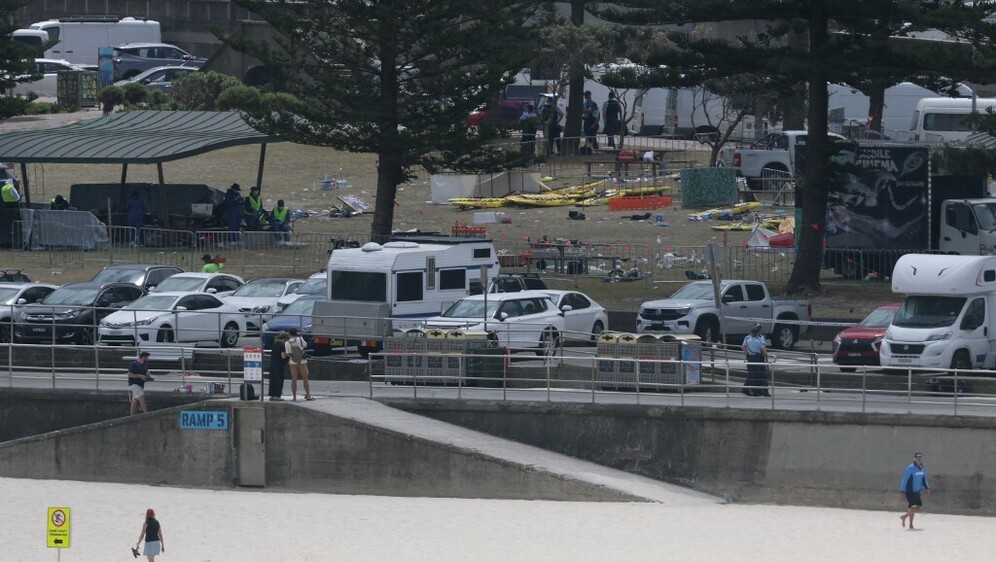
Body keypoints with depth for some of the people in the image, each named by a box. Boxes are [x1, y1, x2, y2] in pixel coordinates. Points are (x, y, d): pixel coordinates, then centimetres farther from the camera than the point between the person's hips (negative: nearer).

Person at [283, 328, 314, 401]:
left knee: (294, 379, 4)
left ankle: (294, 397, 1)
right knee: (305, 378, 6)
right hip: (302, 361, -1)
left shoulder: (287, 343, -6)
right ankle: (308, 395, 4)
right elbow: (305, 345, 9)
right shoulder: (300, 339, -7)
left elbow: (288, 354, -9)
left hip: (293, 362, 1)